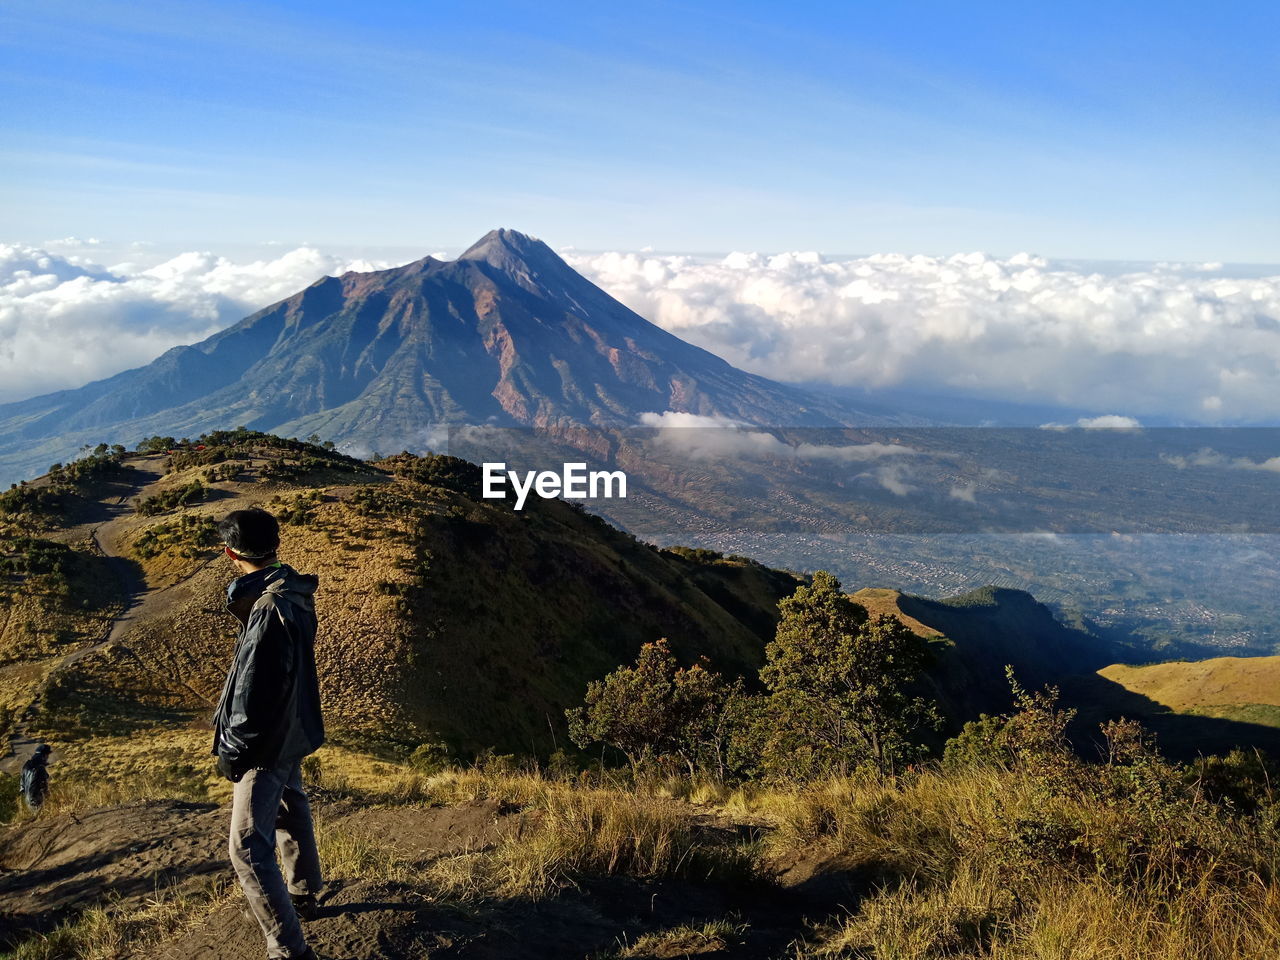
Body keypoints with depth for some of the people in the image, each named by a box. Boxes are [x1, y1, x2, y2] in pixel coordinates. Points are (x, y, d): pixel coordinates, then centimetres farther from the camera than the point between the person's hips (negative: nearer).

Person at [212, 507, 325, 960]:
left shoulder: (270, 608, -28)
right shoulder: (292, 592, 0)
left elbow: (256, 693, -26)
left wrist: (232, 750, -17)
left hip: (267, 743, -10)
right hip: (292, 732, 10)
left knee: (249, 848, -5)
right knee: (290, 812, 27)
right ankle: (303, 898, 47)